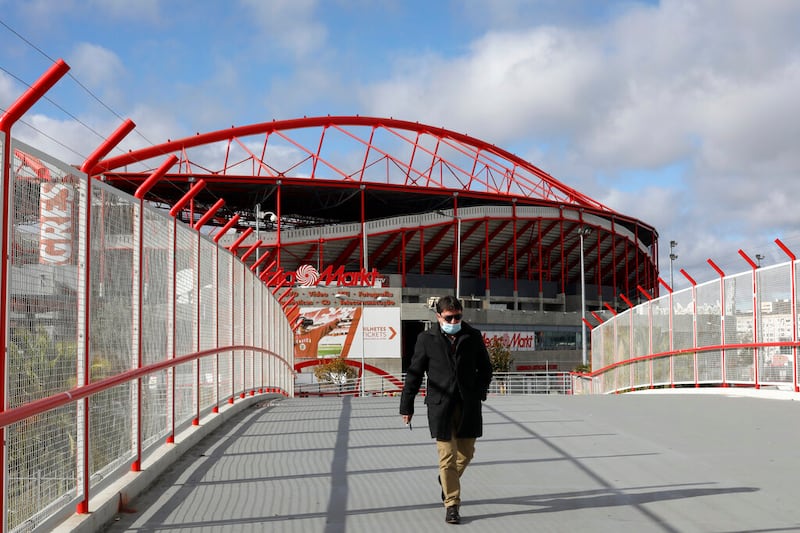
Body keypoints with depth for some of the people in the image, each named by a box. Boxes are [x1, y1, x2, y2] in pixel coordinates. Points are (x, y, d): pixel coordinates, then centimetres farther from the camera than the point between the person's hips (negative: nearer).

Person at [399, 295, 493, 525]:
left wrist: (479, 391, -2)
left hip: (468, 405, 3)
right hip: (440, 405, -2)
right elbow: (414, 374, 5)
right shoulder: (426, 339, 2)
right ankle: (451, 504, 7)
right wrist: (407, 406, 4)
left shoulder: (473, 336, 6)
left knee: (466, 453, 12)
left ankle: (447, 480, 42)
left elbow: (485, 368, 14)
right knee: (447, 456, -3)